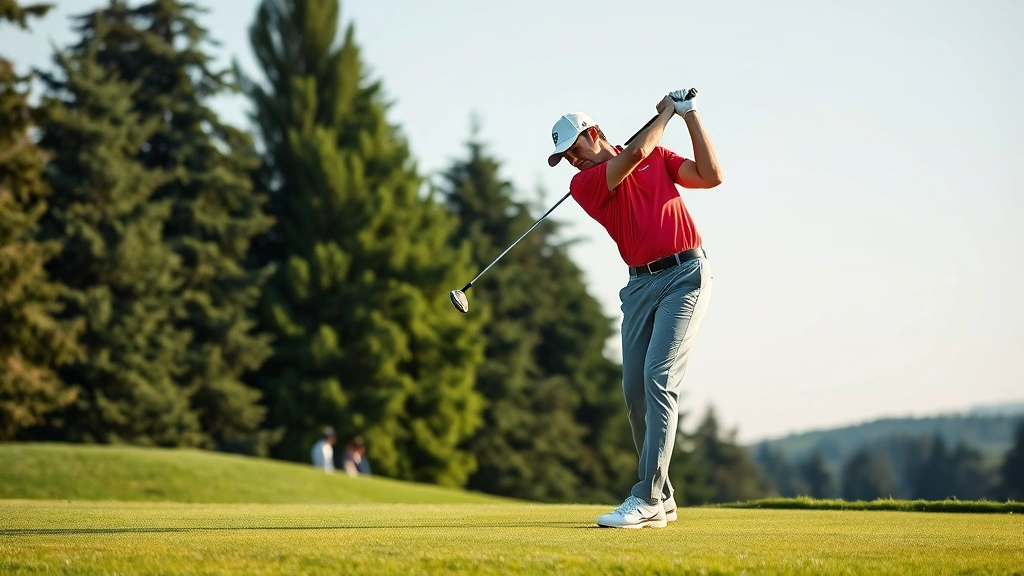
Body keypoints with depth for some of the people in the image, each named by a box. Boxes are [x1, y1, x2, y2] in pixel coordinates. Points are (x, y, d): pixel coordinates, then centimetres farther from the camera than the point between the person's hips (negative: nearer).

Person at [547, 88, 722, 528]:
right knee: (634, 389, -1)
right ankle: (662, 497, 13)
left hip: (685, 274, -3)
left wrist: (690, 116, 0)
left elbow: (711, 176, 0)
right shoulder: (583, 184, 4)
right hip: (640, 283, 3)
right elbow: (634, 154, -9)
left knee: (658, 379, -16)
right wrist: (665, 114, 5)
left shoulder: (659, 157, 10)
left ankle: (646, 500, -20)